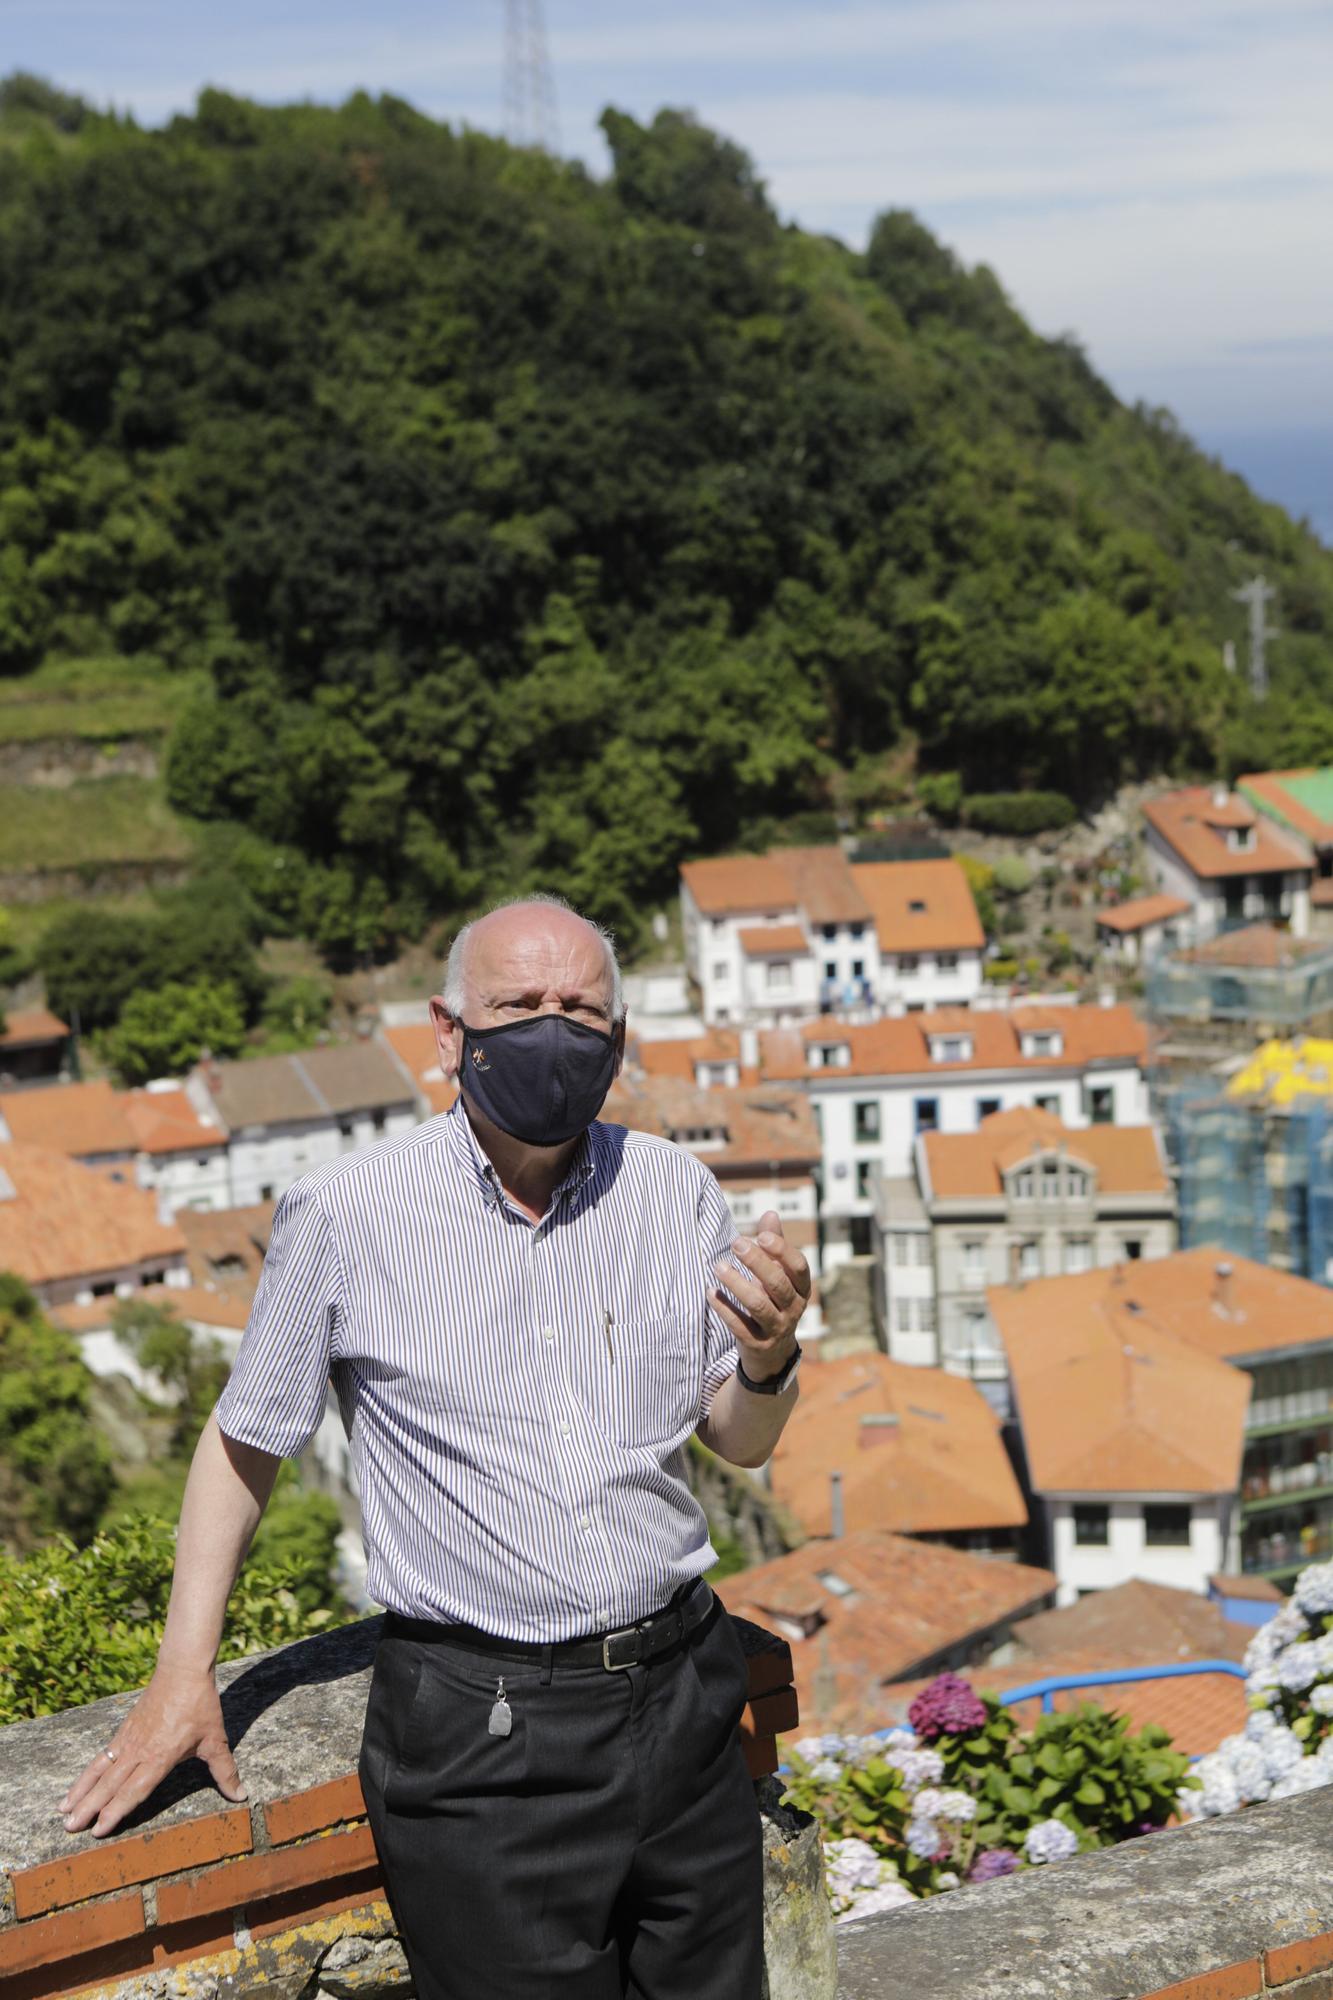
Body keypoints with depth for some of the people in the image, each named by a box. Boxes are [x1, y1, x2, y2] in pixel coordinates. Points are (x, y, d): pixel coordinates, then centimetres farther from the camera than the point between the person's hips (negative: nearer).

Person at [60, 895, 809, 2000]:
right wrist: (183, 1678, 2)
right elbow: (245, 1441, 3)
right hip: (481, 1733, -4)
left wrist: (768, 1358, -14)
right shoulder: (344, 1214, -9)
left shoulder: (676, 1191, 1)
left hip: (681, 1694, 4)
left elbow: (740, 1442, 8)